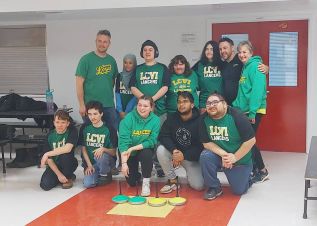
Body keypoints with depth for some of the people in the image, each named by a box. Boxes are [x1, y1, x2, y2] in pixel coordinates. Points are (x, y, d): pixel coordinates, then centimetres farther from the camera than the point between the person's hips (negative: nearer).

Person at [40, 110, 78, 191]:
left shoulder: (72, 131, -15)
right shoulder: (50, 135, -6)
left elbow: (67, 149, -31)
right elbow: (49, 159, -7)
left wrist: (47, 154, -25)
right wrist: (59, 174, -19)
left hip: (69, 164, -3)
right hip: (54, 165, 3)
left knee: (64, 155, -35)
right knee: (45, 185, -19)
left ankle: (68, 177, -5)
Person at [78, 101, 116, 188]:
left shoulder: (108, 129, -9)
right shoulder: (85, 128, 2)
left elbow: (113, 152, -8)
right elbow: (83, 148, 5)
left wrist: (103, 149, -29)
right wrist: (89, 165, -6)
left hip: (106, 160, -2)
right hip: (90, 162, 2)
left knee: (101, 156, -37)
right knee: (88, 184, -22)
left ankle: (105, 175, -6)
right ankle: (98, 175, 12)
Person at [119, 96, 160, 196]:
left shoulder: (155, 120, -16)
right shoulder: (128, 118, -19)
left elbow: (152, 141, -21)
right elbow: (123, 141, -24)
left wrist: (132, 148, -28)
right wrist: (124, 163, -32)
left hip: (145, 150, 0)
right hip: (130, 154, 0)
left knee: (146, 153, -34)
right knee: (131, 182, -1)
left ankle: (146, 182, -12)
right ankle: (136, 174, 36)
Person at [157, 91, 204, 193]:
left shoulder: (199, 121, -17)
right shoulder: (172, 118, -5)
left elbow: (202, 146, -19)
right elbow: (163, 136, -13)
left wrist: (184, 156, -27)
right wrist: (174, 150, -31)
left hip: (192, 157, -3)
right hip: (175, 152, 3)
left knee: (198, 186, -17)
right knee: (161, 150, -28)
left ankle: (190, 173, 20)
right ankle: (172, 180, -9)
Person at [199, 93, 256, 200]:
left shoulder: (237, 117, -22)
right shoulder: (205, 119, -12)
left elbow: (251, 140, -20)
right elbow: (206, 143, -10)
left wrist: (235, 157, -20)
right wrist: (223, 154, -23)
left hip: (240, 159, -2)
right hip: (218, 155, 2)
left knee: (239, 191, -1)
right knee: (205, 156, -29)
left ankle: (247, 175, 34)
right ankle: (214, 187, -8)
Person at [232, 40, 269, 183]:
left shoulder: (255, 66, -12)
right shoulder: (245, 67, 15)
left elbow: (257, 90, -20)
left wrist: (252, 111, -23)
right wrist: (236, 105, 10)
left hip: (254, 111, -9)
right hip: (245, 110, 9)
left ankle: (262, 171, 6)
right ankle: (255, 168, 21)